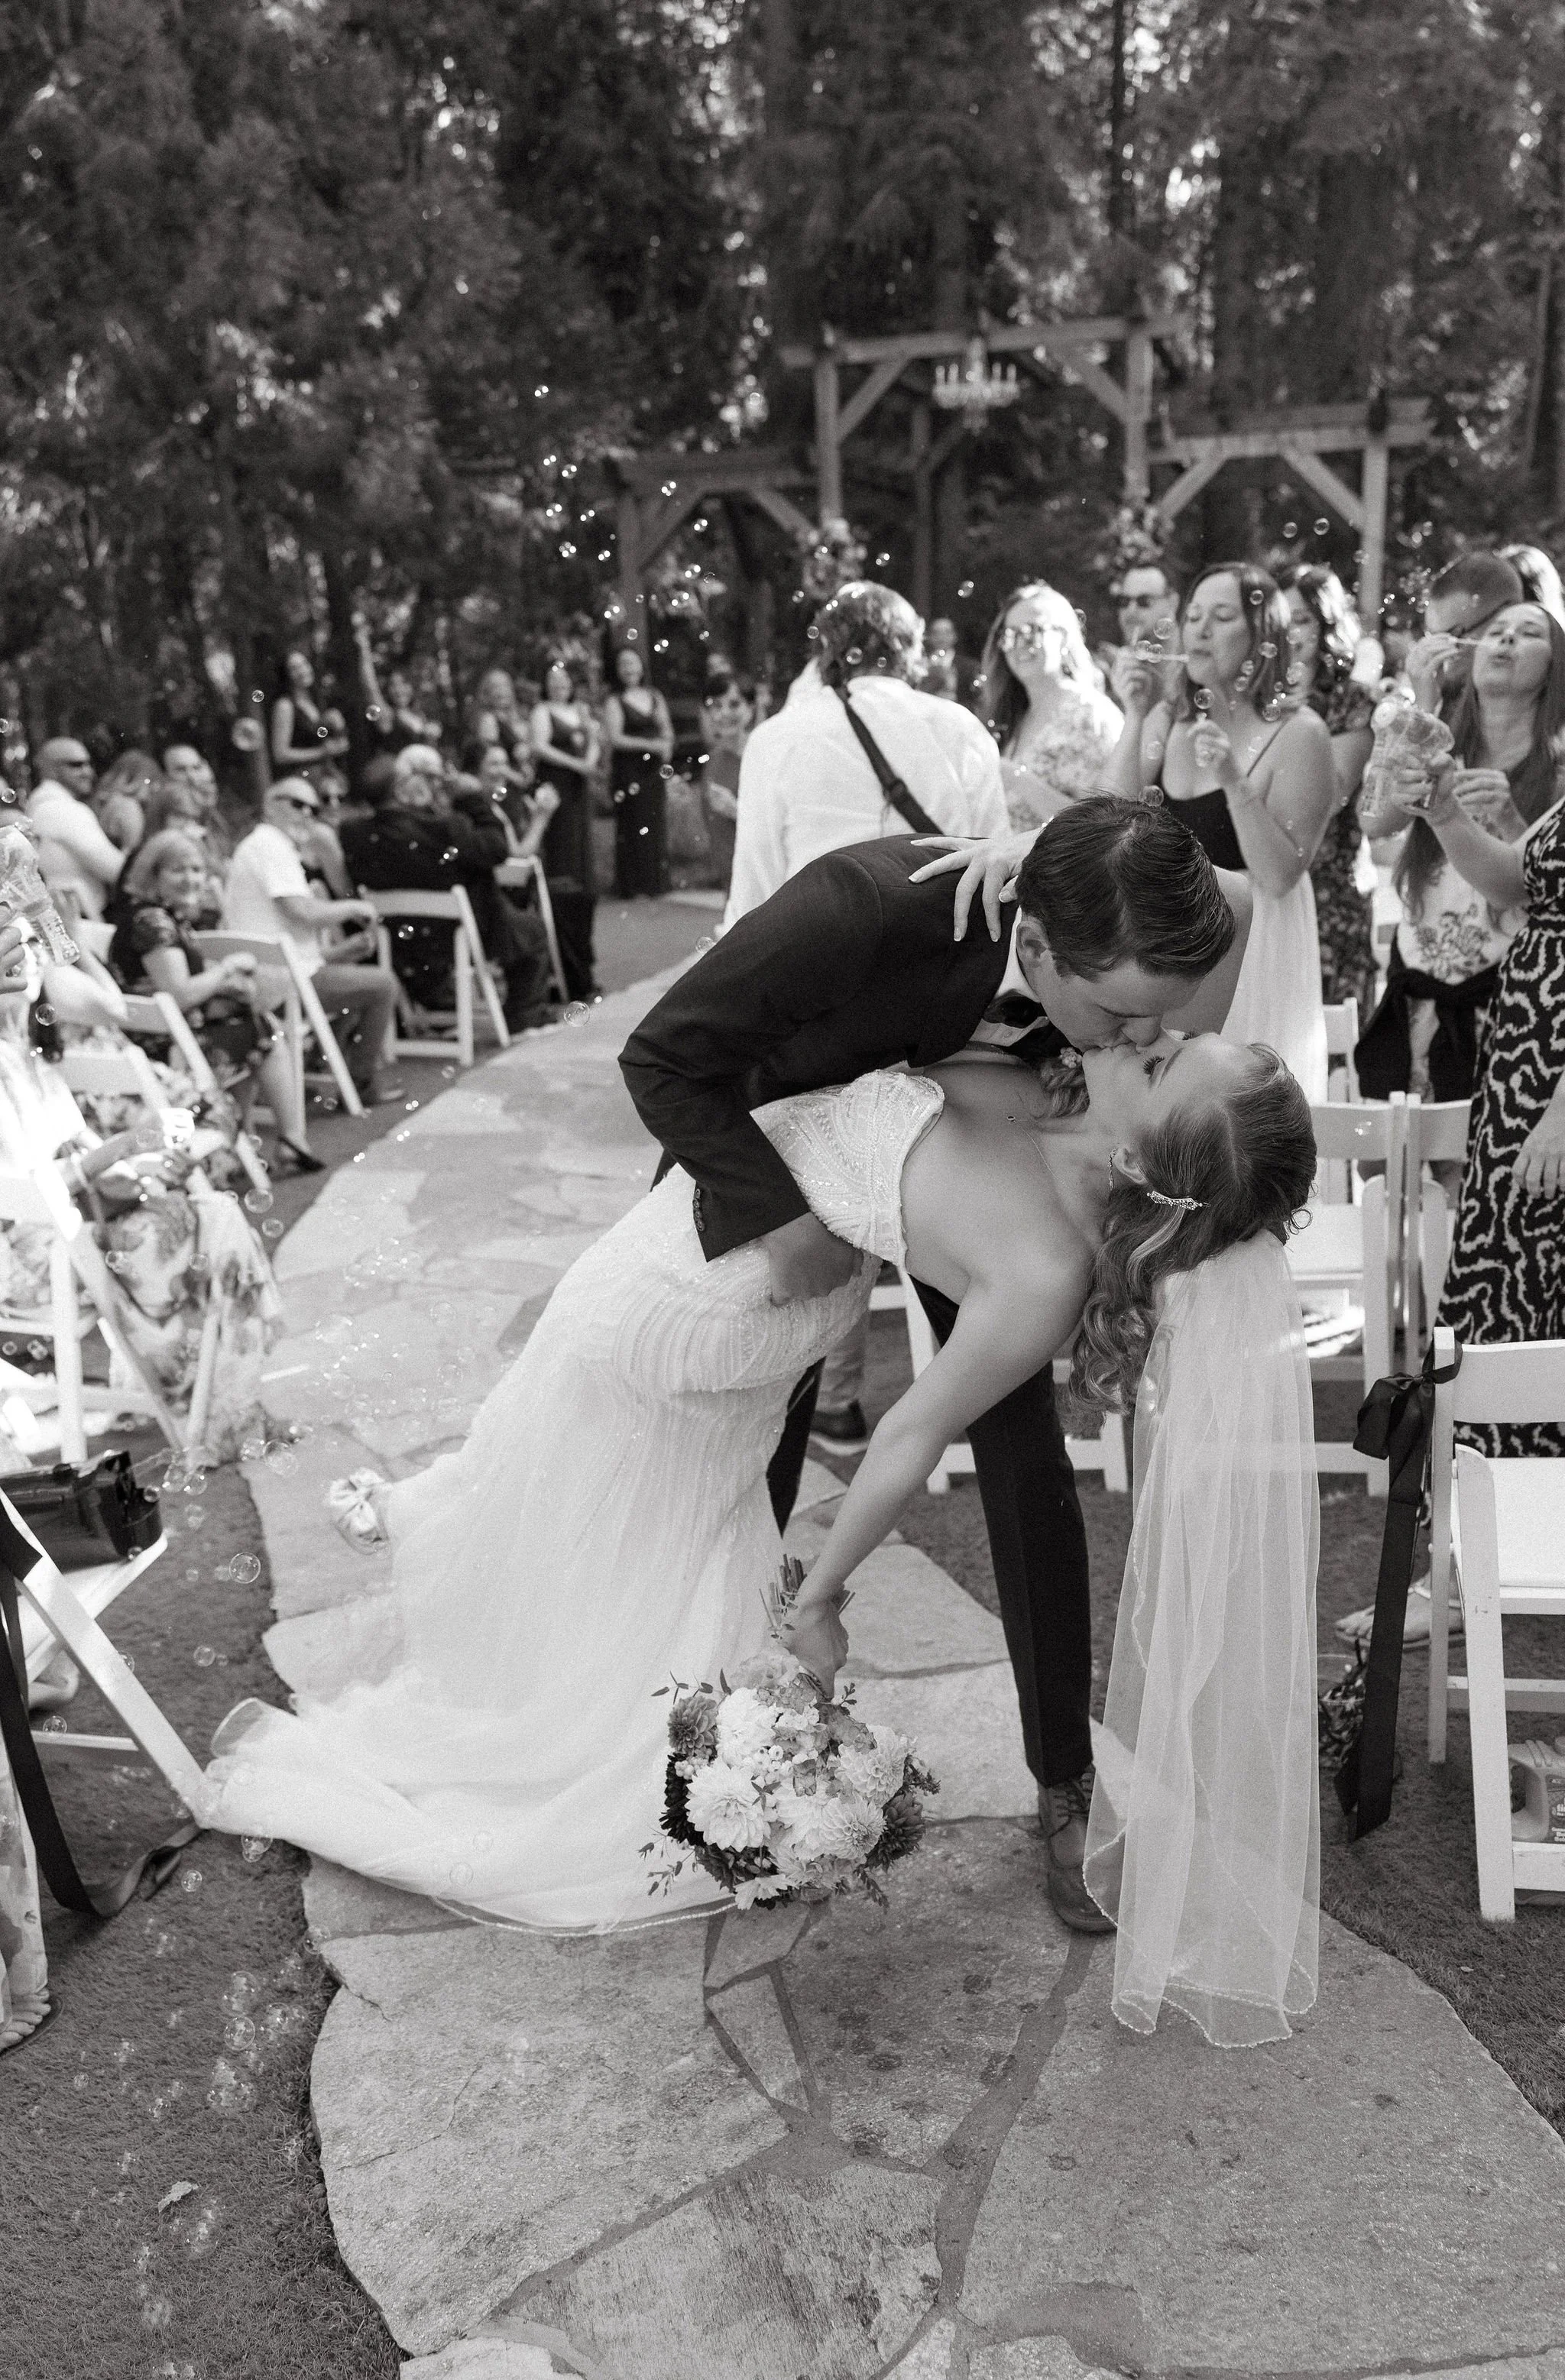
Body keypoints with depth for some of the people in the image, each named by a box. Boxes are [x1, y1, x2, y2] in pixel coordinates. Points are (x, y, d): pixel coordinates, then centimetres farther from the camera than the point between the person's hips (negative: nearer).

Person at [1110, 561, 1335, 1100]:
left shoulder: (1298, 733, -10)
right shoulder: (1168, 718, 4)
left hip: (1249, 951, -4)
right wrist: (1135, 717, -13)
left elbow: (1279, 878, -15)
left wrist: (1236, 782, -27)